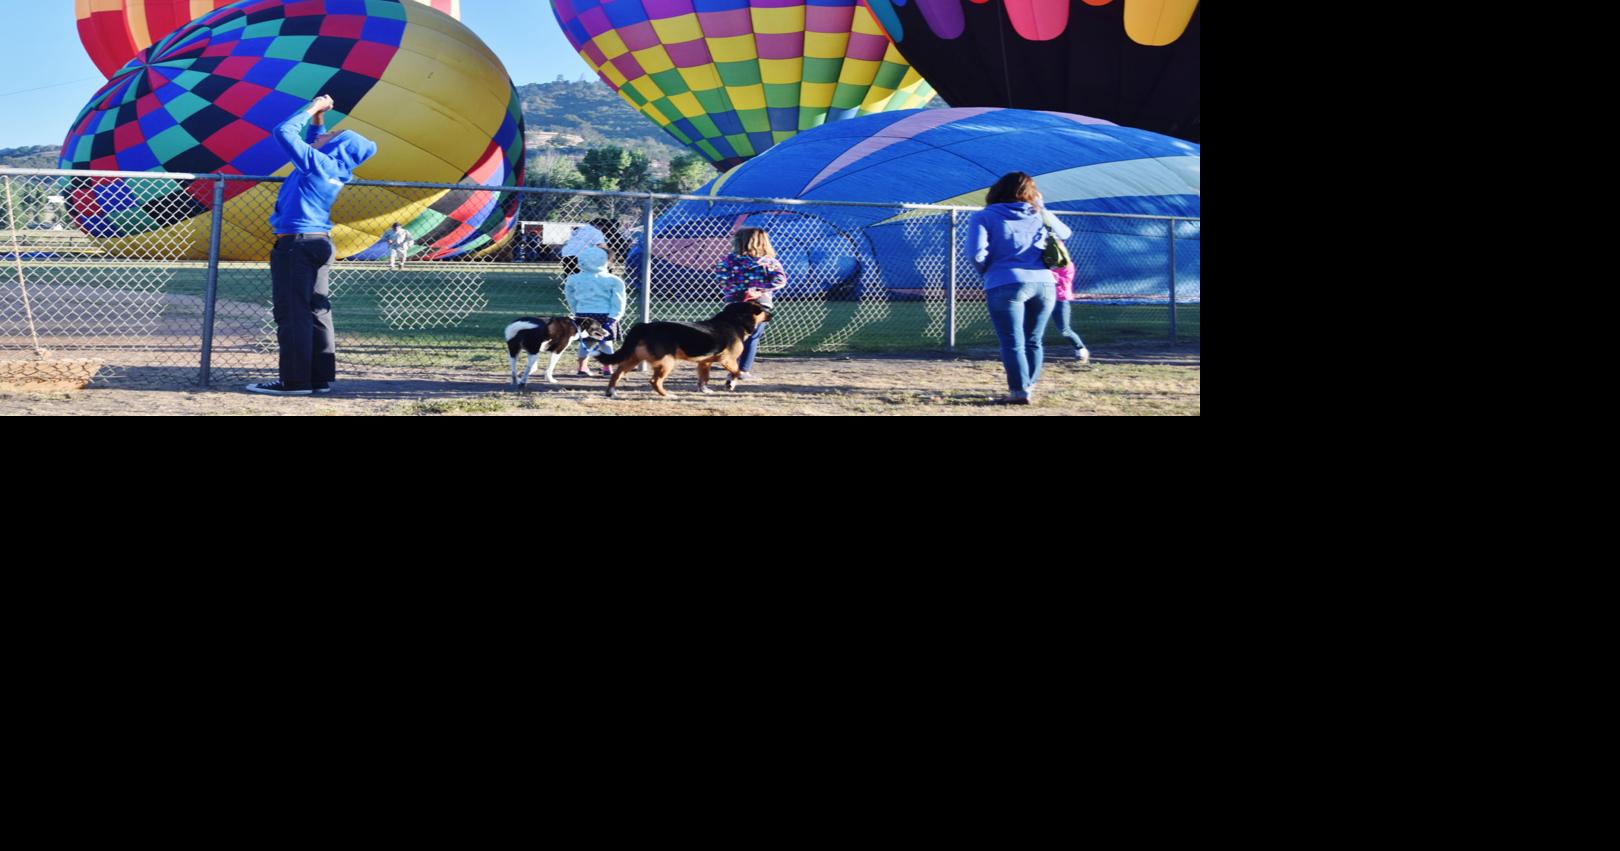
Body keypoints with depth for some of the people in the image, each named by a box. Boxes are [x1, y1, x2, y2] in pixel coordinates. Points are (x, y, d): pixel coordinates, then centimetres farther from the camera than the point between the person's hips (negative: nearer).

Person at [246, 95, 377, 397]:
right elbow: (311, 143, 31)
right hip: (320, 244, 9)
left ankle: (296, 380, -11)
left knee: (292, 314, -9)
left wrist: (313, 110, -3)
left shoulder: (318, 162, -12)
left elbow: (285, 132, -12)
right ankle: (321, 377, 11)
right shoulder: (336, 169, 12)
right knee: (317, 313, 10)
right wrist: (317, 119, 22)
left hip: (295, 244, -9)